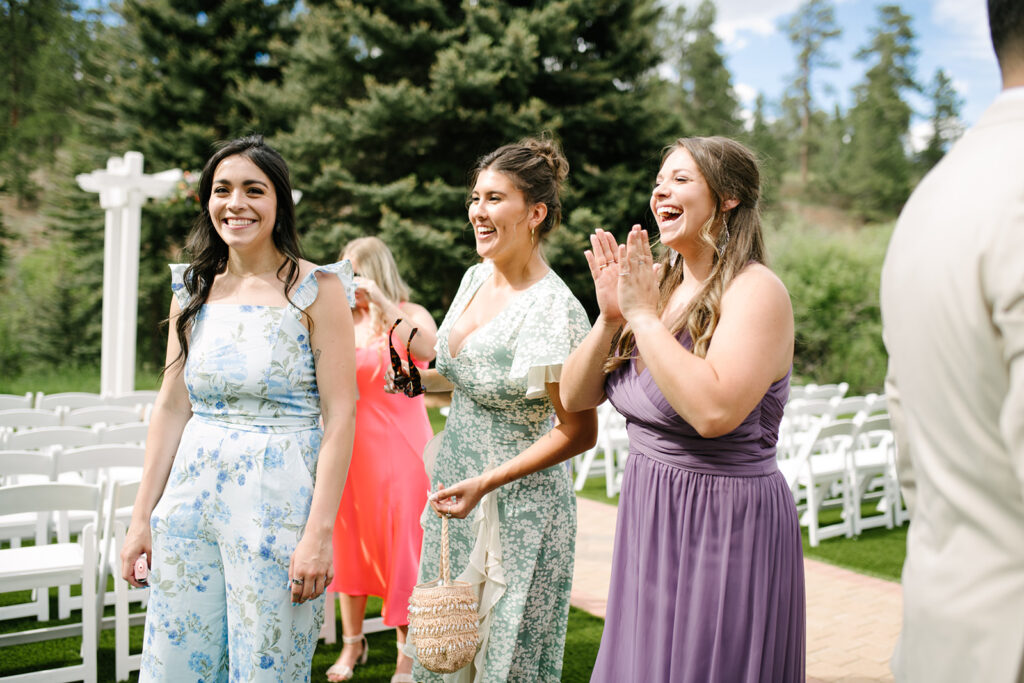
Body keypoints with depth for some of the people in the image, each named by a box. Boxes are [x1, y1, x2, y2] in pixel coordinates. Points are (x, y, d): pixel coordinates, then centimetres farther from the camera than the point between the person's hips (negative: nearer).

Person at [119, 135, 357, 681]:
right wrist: (142, 516, 8)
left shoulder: (317, 290, -7)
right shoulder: (193, 289, 8)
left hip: (278, 500, -4)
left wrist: (320, 532, -16)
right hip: (192, 494, 5)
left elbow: (340, 417, -11)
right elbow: (171, 407, 10)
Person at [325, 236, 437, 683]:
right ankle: (352, 642, 23)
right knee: (349, 541, 9)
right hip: (352, 447, 4)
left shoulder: (411, 315, 1)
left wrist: (382, 302, -24)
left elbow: (427, 348, -21)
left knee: (401, 543, -2)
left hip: (399, 447, -4)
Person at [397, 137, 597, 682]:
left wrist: (486, 484, -21)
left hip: (519, 510, -8)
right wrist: (415, 378, 1)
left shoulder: (553, 310, -22)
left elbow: (579, 431, -18)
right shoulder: (476, 277, 3)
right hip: (453, 483, 8)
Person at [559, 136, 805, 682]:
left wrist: (643, 316, -22)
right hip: (648, 518, 7)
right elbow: (574, 398, 6)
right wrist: (609, 318, -9)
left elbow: (715, 410, -31)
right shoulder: (656, 284, 6)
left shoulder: (755, 291, -15)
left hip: (725, 525, -7)